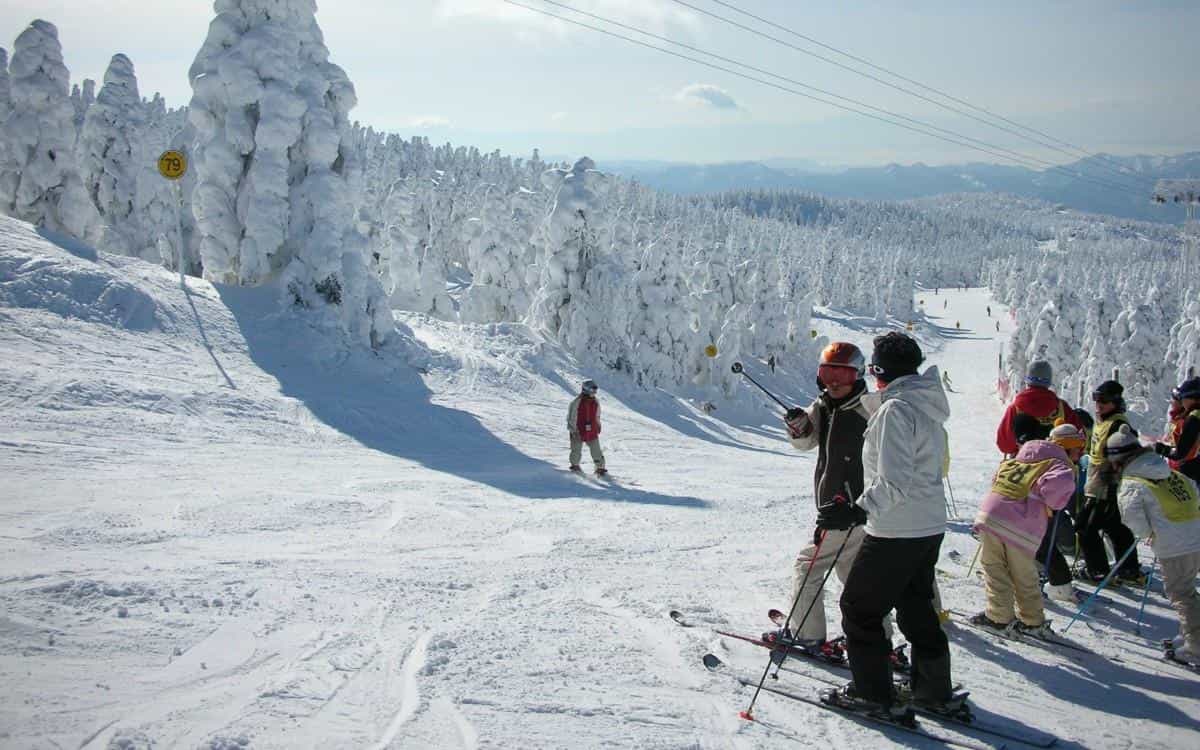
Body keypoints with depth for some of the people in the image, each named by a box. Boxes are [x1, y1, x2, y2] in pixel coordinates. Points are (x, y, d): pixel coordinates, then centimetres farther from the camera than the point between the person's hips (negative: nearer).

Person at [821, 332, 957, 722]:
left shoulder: (896, 410, -20)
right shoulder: (927, 407, 9)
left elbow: (893, 482, -27)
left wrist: (857, 511, -28)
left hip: (897, 532, -9)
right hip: (930, 526, 9)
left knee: (859, 606, 4)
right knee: (916, 606, 20)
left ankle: (873, 694, 10)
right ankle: (935, 691, 28)